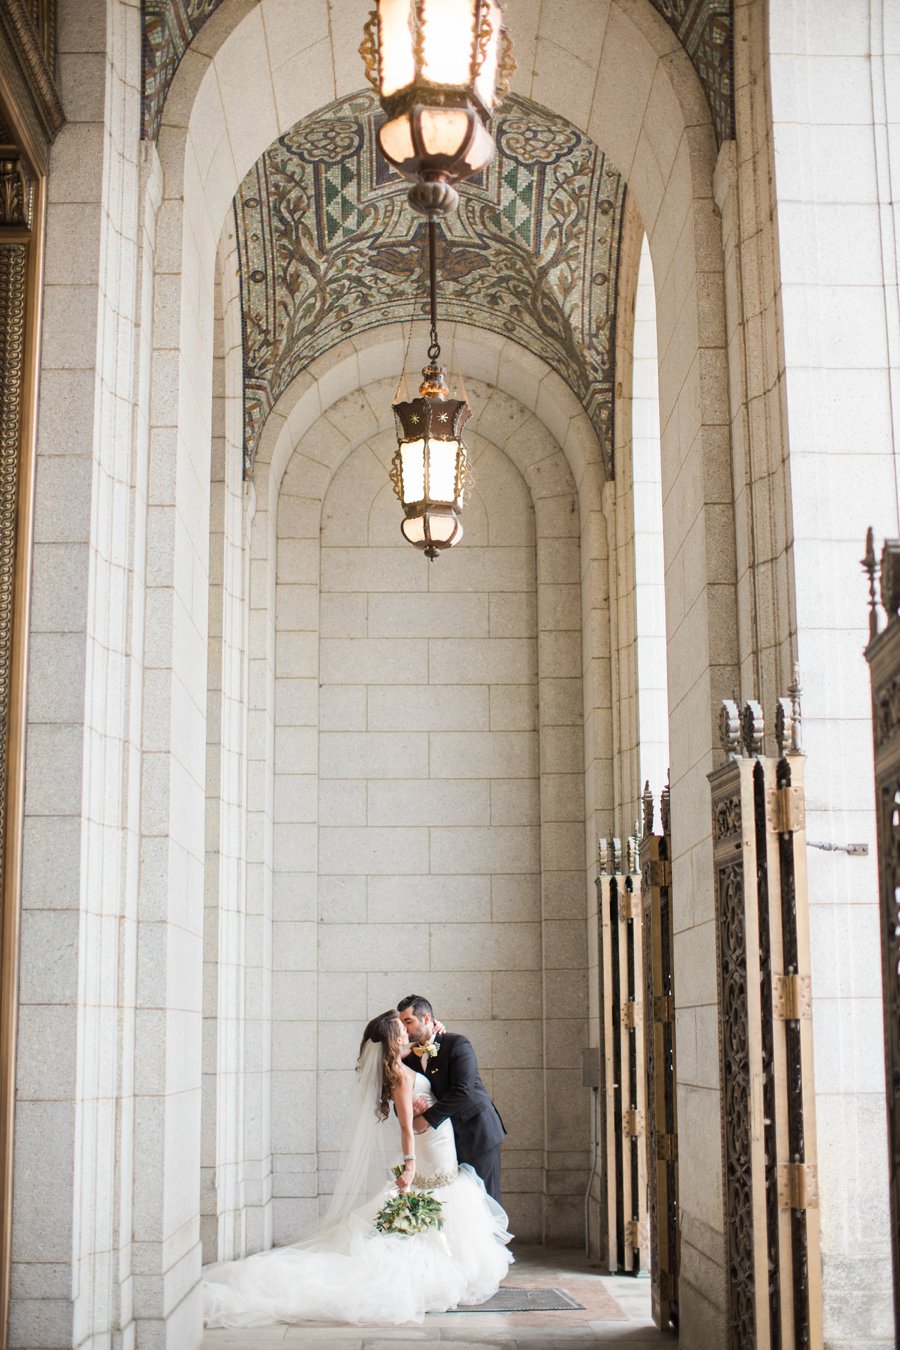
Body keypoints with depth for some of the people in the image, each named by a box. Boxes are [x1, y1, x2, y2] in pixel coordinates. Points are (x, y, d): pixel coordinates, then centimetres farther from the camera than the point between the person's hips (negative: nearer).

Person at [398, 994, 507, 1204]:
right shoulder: (411, 1058, 7)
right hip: (448, 1137, 6)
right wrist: (412, 1109, -18)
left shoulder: (457, 1043, -14)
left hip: (476, 1132, -6)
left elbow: (463, 1091, -24)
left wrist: (427, 1119, -24)